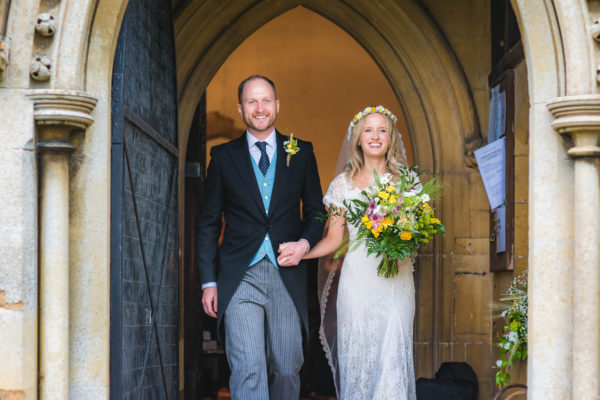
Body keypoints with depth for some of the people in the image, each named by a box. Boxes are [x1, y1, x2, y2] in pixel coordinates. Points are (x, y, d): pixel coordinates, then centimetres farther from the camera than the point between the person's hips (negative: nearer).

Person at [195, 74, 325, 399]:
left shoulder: (301, 153, 10)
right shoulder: (223, 156, 7)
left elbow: (317, 211, 15)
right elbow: (208, 223, 8)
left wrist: (305, 243, -7)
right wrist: (208, 281, 2)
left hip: (287, 275, 2)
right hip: (240, 277, -1)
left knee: (287, 369, 6)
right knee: (247, 371, -12)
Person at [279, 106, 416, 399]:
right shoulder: (343, 183, 8)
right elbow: (333, 239, 6)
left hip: (395, 281, 0)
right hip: (357, 279, 0)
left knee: (392, 356, -8)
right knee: (356, 354, 0)